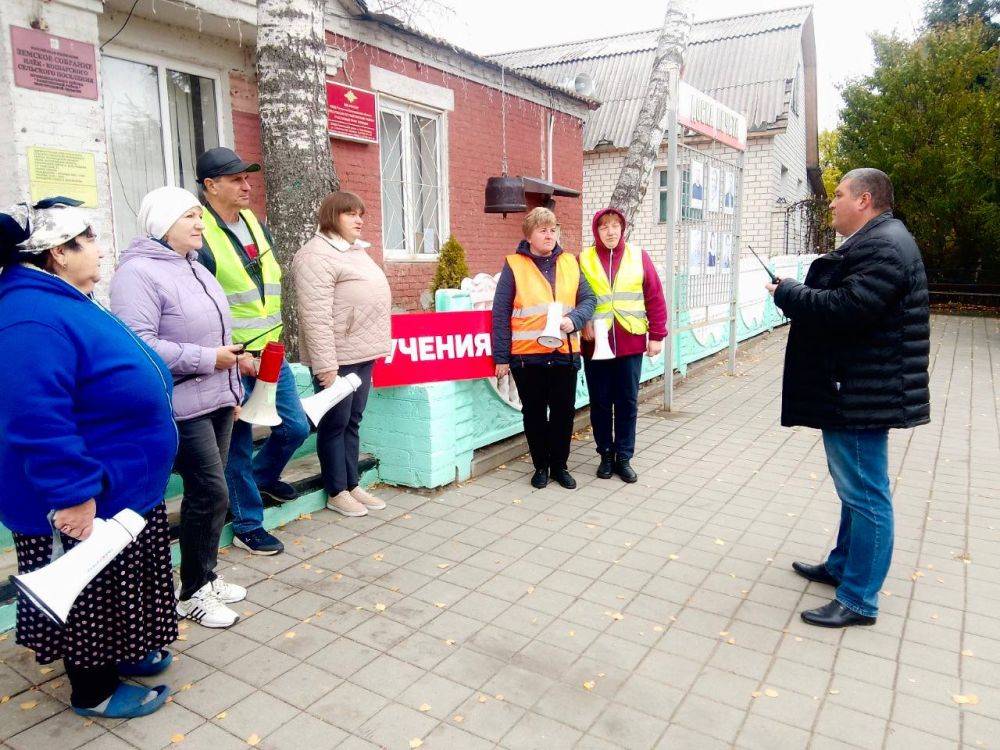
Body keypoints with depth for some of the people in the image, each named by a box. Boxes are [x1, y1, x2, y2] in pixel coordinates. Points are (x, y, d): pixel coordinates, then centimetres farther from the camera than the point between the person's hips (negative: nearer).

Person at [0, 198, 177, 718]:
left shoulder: (63, 302, 10)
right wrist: (73, 493, -30)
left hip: (120, 488, 10)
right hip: (84, 503, -10)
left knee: (113, 587, 25)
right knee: (90, 592, 9)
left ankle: (118, 654, 45)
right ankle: (94, 691, 29)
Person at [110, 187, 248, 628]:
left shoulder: (193, 268, 16)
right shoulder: (138, 272, -13)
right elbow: (136, 343, -23)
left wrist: (232, 388, 21)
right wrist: (207, 359, -19)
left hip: (216, 401, 9)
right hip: (182, 407, -9)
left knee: (207, 493, 15)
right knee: (211, 494, -5)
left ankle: (206, 577, 30)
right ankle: (191, 595, 13)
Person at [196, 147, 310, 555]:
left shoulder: (256, 225, 11)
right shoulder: (198, 235, -13)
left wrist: (274, 341, 14)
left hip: (271, 354, 7)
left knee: (295, 427, 12)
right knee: (239, 444, 5)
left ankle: (263, 475, 42)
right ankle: (248, 526, 21)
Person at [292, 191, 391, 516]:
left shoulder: (356, 250, 17)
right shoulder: (316, 256, -13)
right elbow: (316, 317, -20)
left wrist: (373, 346, 18)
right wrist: (326, 365, -23)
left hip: (362, 352, 9)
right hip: (337, 356, -9)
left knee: (353, 421, 15)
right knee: (335, 423, 3)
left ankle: (352, 485, 25)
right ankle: (336, 493, 15)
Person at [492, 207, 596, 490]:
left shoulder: (569, 263, 9)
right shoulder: (514, 265, -2)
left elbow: (588, 298, 9)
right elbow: (501, 314, -3)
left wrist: (574, 319, -13)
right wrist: (501, 357, -6)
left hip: (564, 353, 3)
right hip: (527, 355, -3)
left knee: (563, 412, 9)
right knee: (534, 413, 10)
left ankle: (559, 465, 26)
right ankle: (541, 466, 26)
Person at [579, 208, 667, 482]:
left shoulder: (639, 257, 3)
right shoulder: (583, 259, 1)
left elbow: (655, 298, 3)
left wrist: (657, 335, -1)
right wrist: (582, 323, -14)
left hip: (630, 343, 0)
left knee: (627, 403, 6)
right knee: (600, 403, 8)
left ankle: (624, 457, 18)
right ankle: (606, 455, 23)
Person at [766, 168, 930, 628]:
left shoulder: (884, 246, -18)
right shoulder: (874, 242, 17)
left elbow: (848, 308, -29)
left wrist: (788, 292, -16)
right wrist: (798, 294, 3)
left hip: (862, 394, -11)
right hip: (852, 389, 11)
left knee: (865, 494, -1)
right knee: (856, 489, 22)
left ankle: (859, 600, 11)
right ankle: (842, 566, 38)